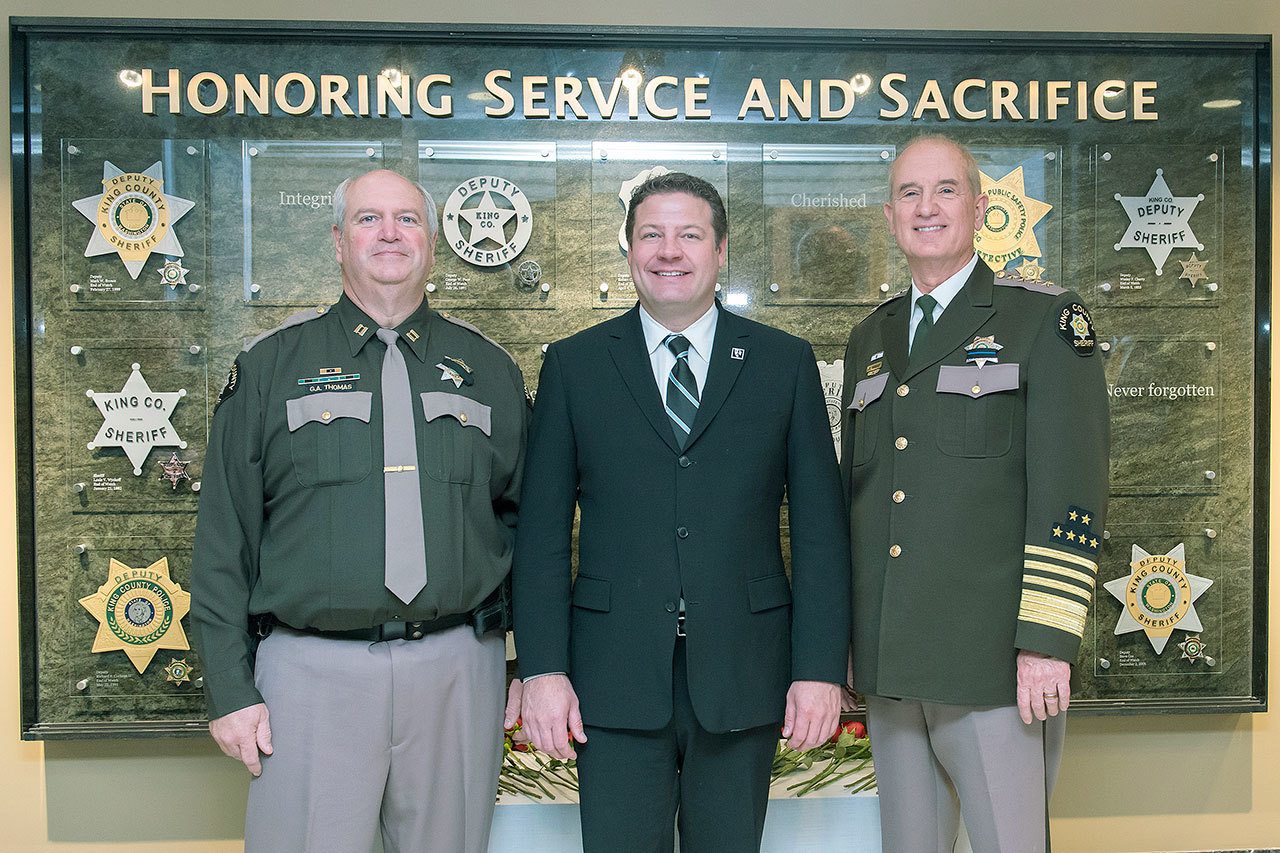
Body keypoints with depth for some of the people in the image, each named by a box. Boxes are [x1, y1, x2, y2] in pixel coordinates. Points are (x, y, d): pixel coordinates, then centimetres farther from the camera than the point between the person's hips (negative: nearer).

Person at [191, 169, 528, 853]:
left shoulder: (489, 371, 10)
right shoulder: (270, 366, 5)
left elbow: (522, 521, 13)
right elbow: (223, 539, 3)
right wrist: (229, 689, -1)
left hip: (459, 667, 2)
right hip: (313, 669, -1)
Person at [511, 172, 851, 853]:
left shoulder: (785, 363, 6)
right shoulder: (573, 365, 5)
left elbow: (819, 523, 3)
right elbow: (542, 528, 2)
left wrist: (820, 667, -4)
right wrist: (543, 668, -5)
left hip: (743, 675, 1)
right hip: (614, 679, 0)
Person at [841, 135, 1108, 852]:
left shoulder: (1046, 320, -2)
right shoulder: (869, 340, 15)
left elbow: (1072, 491, -9)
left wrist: (1047, 642, -15)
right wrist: (843, 635, 15)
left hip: (994, 660, -5)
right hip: (888, 661, 5)